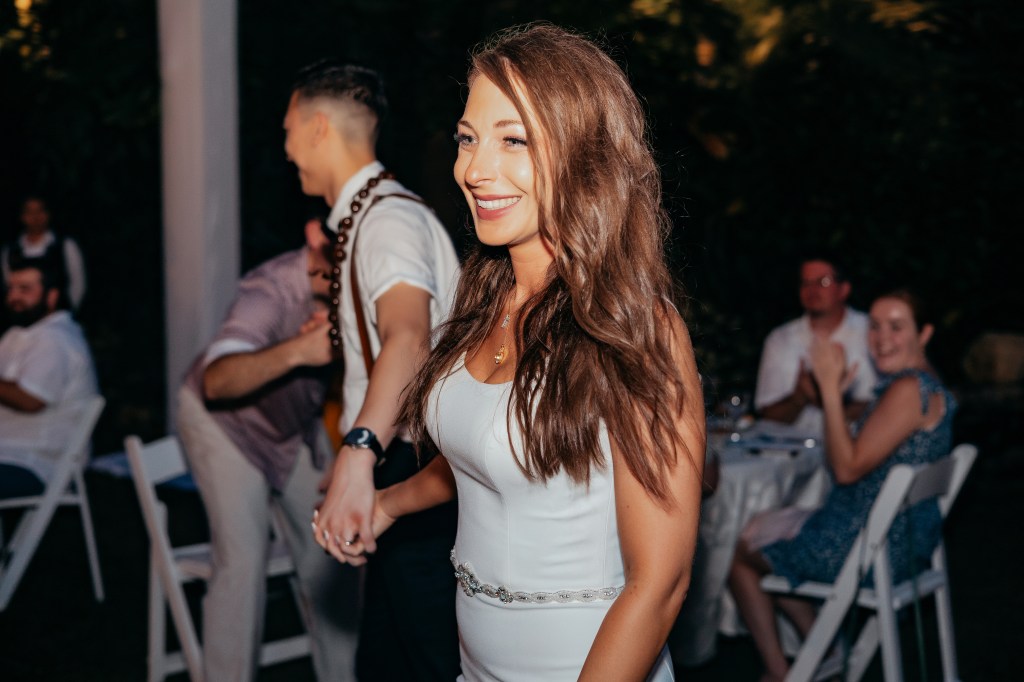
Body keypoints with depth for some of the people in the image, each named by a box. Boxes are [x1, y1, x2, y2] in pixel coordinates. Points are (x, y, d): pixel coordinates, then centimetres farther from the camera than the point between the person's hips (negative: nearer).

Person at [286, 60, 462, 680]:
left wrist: (358, 455, -49)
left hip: (423, 476, -10)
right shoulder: (360, 217, 16)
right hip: (397, 473, 10)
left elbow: (407, 338, -36)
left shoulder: (389, 216, -18)